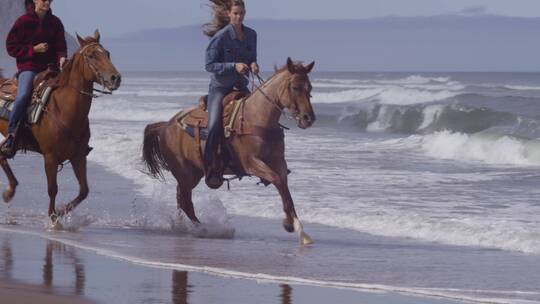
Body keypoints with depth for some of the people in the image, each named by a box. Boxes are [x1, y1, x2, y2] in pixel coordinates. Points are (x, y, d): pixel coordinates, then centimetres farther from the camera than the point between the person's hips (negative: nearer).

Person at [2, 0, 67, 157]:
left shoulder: (55, 22, 8)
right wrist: (33, 49, -13)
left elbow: (60, 45, 9)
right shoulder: (23, 21, -2)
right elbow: (11, 47, -1)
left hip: (51, 66, 4)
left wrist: (62, 57, -13)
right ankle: (10, 135, -24)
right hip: (28, 66, -4)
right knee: (23, 95, -29)